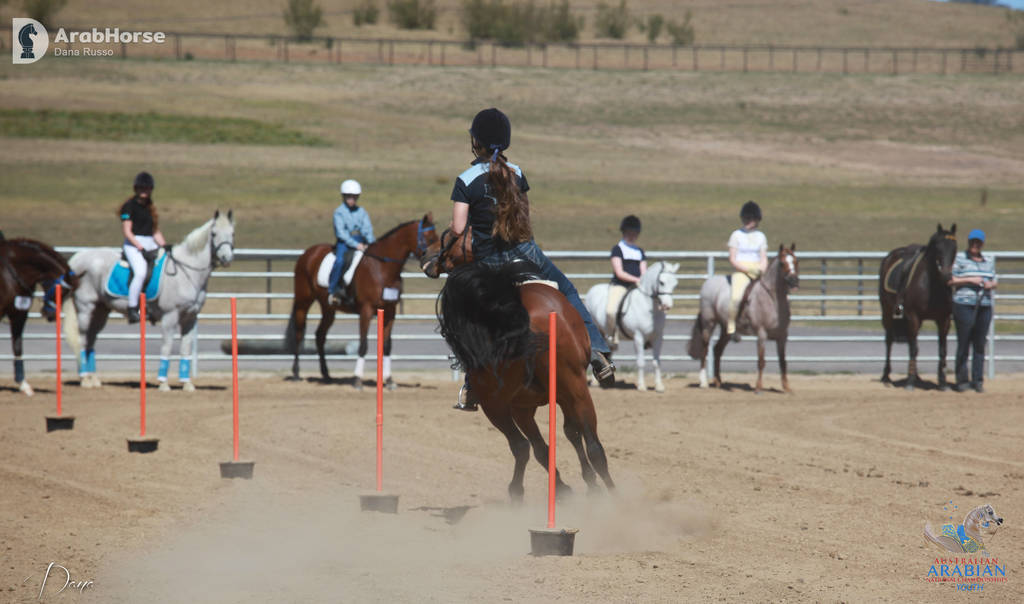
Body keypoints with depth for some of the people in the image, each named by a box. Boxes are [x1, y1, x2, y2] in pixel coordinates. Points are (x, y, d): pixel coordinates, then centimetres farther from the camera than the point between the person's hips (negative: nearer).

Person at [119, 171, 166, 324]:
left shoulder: (150, 207, 18)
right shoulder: (129, 206, -3)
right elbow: (126, 231, -10)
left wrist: (164, 247, 6)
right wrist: (140, 247, -18)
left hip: (150, 244, 8)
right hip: (133, 244, -8)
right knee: (140, 272, -32)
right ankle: (132, 309, -29)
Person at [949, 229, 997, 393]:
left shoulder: (989, 261, 13)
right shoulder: (959, 259, -1)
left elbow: (995, 280, 19)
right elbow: (950, 281, -6)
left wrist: (991, 284, -4)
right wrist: (970, 280, -16)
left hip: (984, 305, 4)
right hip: (964, 305, -4)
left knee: (980, 345, 5)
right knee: (963, 344, -2)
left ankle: (977, 381, 10)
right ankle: (961, 380, 6)